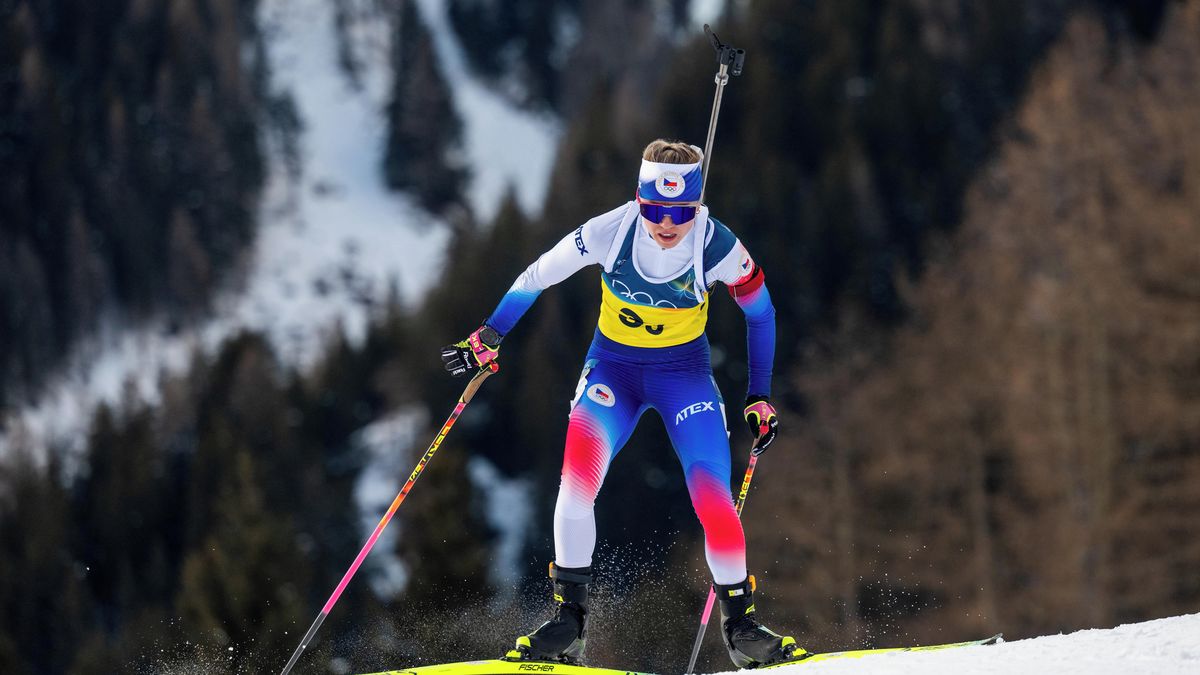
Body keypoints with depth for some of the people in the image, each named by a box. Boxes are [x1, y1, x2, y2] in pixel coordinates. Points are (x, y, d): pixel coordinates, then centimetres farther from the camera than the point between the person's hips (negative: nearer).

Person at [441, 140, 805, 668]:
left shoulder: (718, 248, -21)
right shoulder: (610, 233, -22)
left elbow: (760, 310, -3)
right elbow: (536, 277, -6)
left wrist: (760, 397, -1)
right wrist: (488, 338, -7)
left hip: (685, 371, 0)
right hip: (613, 366, 0)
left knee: (714, 502, -13)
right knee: (576, 485, -21)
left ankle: (740, 625, 6)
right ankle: (569, 617, -9)